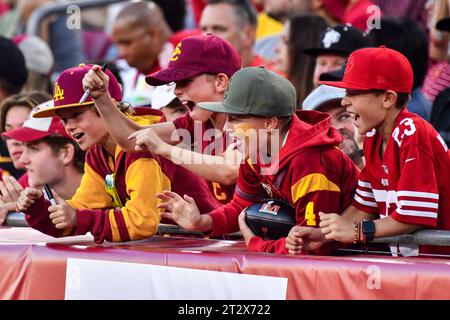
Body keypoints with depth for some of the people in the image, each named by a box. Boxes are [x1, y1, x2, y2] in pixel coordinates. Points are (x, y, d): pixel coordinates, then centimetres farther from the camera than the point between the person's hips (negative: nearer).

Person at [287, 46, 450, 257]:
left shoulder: (412, 134, -17)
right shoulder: (373, 138, 10)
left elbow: (416, 215, -21)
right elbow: (364, 206, 11)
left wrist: (356, 231, -15)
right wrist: (323, 235, -3)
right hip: (402, 256, 7)